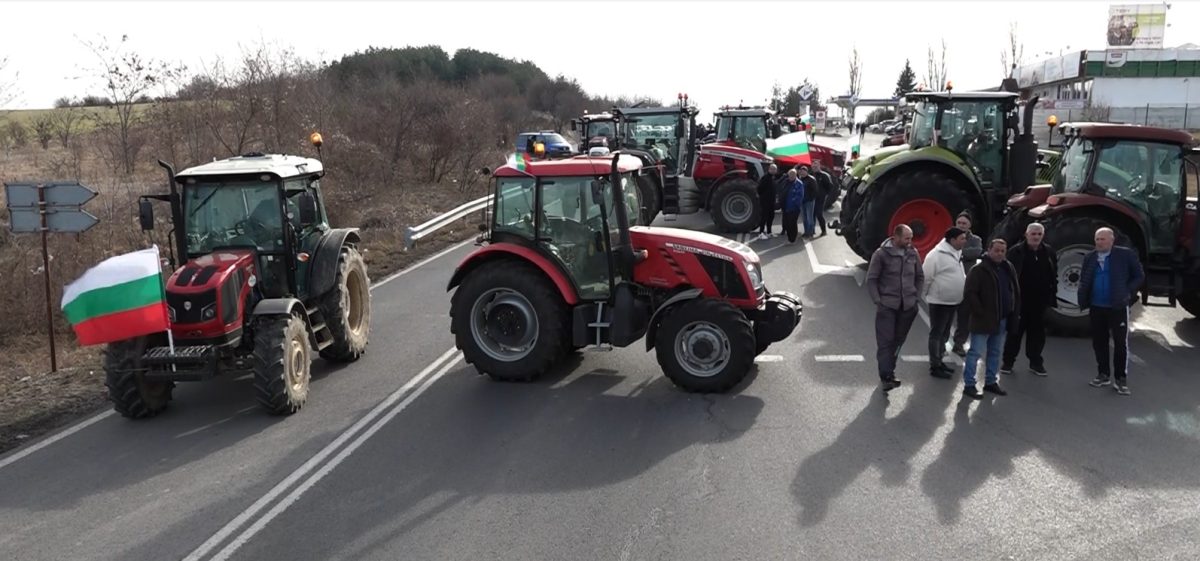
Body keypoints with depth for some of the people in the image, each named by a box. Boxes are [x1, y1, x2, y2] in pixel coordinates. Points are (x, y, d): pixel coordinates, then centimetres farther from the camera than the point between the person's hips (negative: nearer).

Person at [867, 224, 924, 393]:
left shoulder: (913, 254, 5)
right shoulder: (881, 254, -8)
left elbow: (920, 277, 17)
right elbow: (871, 279, -5)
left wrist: (916, 296, 8)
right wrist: (878, 301, -10)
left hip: (908, 307, 5)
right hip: (887, 306, -4)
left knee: (898, 340, 11)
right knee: (885, 341, -6)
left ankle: (888, 372, 23)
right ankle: (886, 377, -6)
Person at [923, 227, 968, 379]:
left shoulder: (956, 254, 10)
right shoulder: (936, 255, -19)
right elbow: (926, 278, -17)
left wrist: (967, 281, 6)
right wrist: (927, 296, -9)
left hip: (953, 302, 9)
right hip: (939, 302, -9)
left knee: (944, 333, 17)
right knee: (936, 333, -2)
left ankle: (939, 361, 29)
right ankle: (935, 366, 4)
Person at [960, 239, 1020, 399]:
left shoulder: (1009, 269, 11)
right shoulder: (979, 270, -12)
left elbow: (1016, 292, 18)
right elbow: (969, 294, -18)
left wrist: (1014, 313, 9)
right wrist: (980, 313, -19)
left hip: (1002, 320, 7)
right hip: (983, 319, -7)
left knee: (996, 352, 15)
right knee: (975, 352, -4)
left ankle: (991, 382, 26)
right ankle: (969, 385, 0)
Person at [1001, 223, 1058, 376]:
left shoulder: (1049, 252, 5)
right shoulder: (1016, 251, -7)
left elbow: (1054, 275, 9)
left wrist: (1052, 294, 3)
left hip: (1040, 300, 3)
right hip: (1020, 299, -3)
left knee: (1037, 332, 10)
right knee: (1015, 331, 4)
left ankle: (1035, 361, 20)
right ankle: (1008, 361, 12)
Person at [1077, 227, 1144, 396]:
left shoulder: (1125, 255, -6)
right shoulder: (1090, 257, 5)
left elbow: (1139, 276, 1)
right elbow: (1083, 279, 13)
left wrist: (1127, 293, -8)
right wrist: (1083, 298, 0)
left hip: (1118, 307, -4)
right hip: (1096, 307, 4)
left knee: (1121, 343, -1)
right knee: (1099, 342, 10)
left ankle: (1120, 379, 7)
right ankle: (1103, 374, 23)